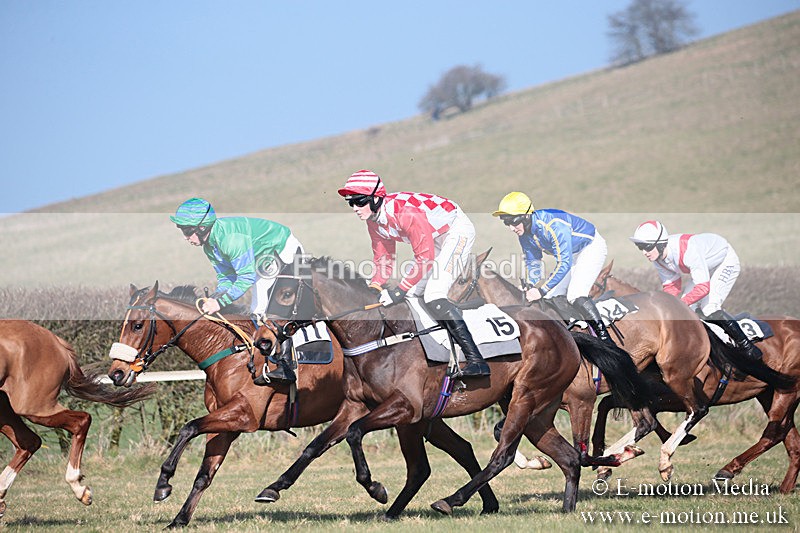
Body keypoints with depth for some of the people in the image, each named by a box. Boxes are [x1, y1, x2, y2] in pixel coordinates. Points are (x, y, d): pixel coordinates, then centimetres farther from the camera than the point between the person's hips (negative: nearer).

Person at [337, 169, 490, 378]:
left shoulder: (404, 212, -32)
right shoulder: (373, 220, -4)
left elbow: (425, 259, -31)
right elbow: (383, 258, 6)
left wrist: (399, 291, -30)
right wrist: (375, 287, -10)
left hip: (457, 230, -10)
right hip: (436, 238, 10)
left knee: (433, 295, -23)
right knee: (413, 295, 6)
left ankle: (477, 362, -29)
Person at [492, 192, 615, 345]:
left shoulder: (553, 225, -37)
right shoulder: (524, 231, -10)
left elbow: (564, 263, -38)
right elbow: (532, 261, 2)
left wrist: (542, 290, -38)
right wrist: (531, 286, -16)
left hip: (592, 247, -9)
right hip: (572, 254, 9)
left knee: (576, 296, -25)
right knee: (553, 296, 4)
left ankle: (605, 338, -24)